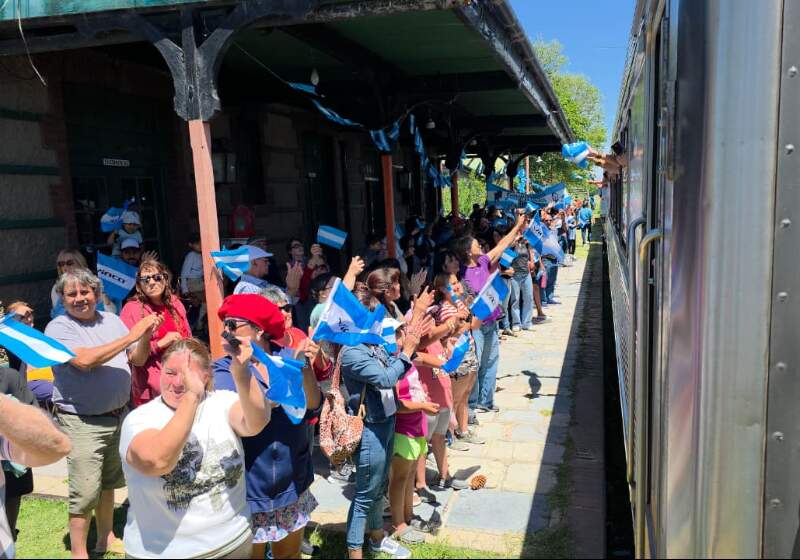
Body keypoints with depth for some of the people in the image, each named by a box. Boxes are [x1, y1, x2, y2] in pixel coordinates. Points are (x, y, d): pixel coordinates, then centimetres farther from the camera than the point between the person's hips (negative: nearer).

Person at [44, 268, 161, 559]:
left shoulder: (111, 320, 4)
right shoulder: (58, 328, -11)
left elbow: (137, 359, 7)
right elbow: (85, 360, -28)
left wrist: (145, 337, -14)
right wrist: (131, 335, -27)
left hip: (119, 415, 6)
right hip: (82, 423, -6)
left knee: (108, 483, 20)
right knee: (85, 492, -2)